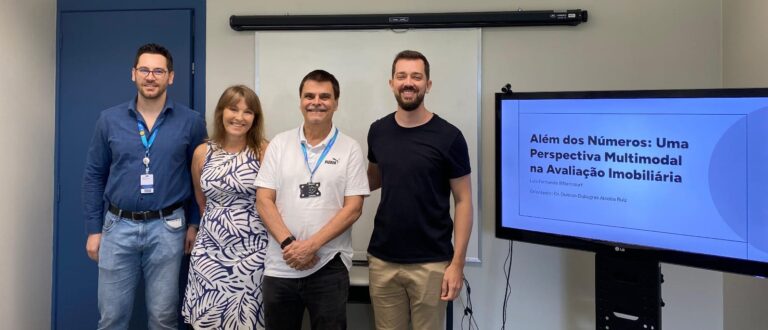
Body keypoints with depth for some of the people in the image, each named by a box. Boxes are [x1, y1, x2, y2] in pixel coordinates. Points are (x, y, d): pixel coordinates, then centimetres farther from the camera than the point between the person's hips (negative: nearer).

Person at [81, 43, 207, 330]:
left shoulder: (191, 122, -3)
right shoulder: (109, 119, 1)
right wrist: (93, 229, 5)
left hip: (167, 228, -1)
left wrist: (194, 223, 2)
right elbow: (94, 176, 7)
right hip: (118, 226, 2)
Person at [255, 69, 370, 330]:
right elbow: (263, 200, 0)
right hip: (280, 266, 2)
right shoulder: (279, 144, 4)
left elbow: (353, 208, -6)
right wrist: (288, 243, -12)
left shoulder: (350, 149, -1)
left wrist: (311, 245, -15)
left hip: (329, 267, -2)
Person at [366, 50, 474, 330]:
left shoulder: (448, 136, -8)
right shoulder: (378, 131, 3)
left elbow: (463, 201, -6)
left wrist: (457, 263, -11)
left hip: (431, 263, -3)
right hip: (382, 260, 3)